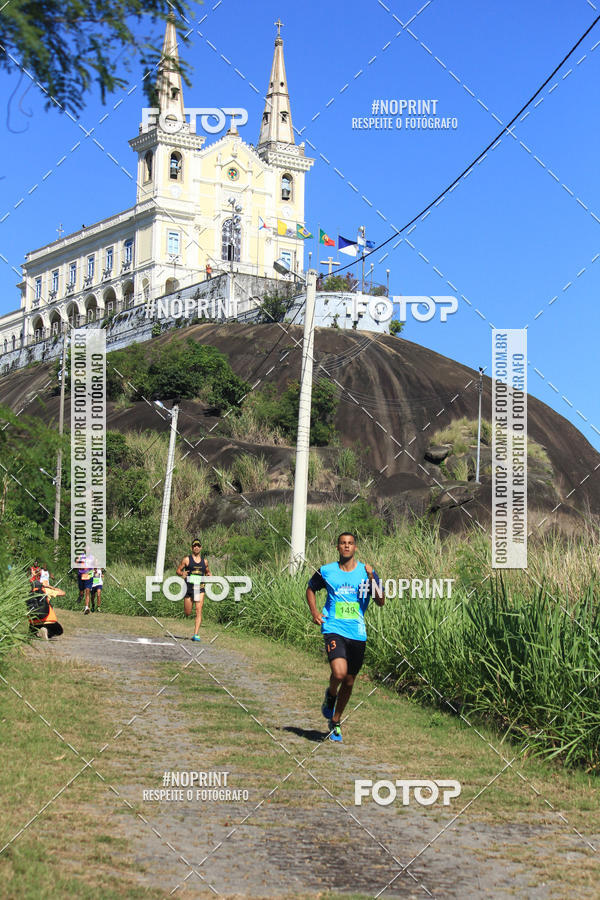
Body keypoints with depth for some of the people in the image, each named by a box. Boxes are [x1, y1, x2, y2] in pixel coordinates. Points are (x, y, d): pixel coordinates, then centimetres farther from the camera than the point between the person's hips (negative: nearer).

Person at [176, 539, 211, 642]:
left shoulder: (204, 561, 11)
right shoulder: (186, 559, 3)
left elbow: (208, 572, 25)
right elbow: (178, 570, 5)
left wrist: (209, 576, 2)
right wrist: (182, 574, -17)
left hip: (200, 588, 1)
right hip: (189, 587, -1)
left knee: (199, 611, -11)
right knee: (187, 613, 4)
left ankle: (196, 634, -12)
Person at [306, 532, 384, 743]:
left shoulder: (367, 572, 1)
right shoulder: (326, 571, 2)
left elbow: (381, 602, -5)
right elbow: (311, 589, 19)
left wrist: (372, 579, -20)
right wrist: (314, 611, 3)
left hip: (357, 634, 2)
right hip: (334, 629, -2)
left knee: (349, 681, 9)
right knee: (339, 673, -24)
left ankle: (335, 722, 30)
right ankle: (330, 694, 12)